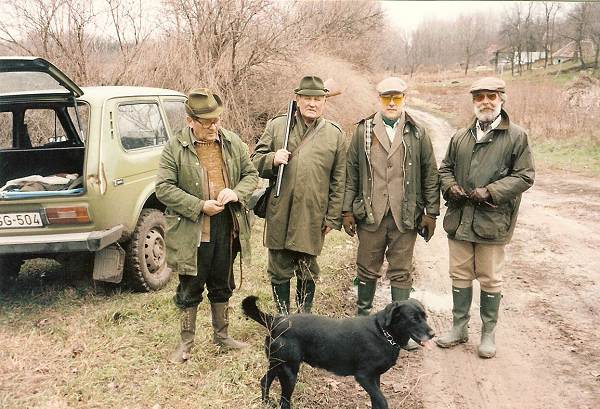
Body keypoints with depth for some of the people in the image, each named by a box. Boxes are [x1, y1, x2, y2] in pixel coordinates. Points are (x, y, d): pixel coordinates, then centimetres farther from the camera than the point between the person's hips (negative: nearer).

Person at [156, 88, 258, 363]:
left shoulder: (233, 143, 3)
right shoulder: (175, 148, -9)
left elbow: (251, 174, 9)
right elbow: (163, 188, -11)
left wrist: (236, 192, -13)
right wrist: (200, 206, -19)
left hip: (227, 228, 4)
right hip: (192, 231, -4)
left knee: (222, 286, 18)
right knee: (190, 289, 9)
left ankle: (221, 334, 36)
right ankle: (186, 342, 26)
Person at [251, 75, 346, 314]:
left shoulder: (335, 134, 6)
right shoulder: (276, 125, 6)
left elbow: (338, 181, 6)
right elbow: (255, 161, 9)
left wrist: (332, 218, 3)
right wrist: (273, 159, -14)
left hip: (313, 217, 0)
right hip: (279, 215, 1)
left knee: (307, 273, 10)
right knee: (279, 270, 10)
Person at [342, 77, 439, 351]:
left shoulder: (417, 134, 5)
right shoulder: (363, 131, 4)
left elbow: (430, 175, 7)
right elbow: (351, 173, 5)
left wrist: (431, 212, 3)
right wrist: (348, 210, 2)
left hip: (405, 216, 0)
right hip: (370, 214, 0)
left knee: (401, 272, 7)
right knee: (367, 269, 11)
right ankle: (363, 314, 29)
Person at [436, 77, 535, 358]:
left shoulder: (516, 136, -3)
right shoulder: (461, 136, 10)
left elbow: (525, 176, -7)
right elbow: (445, 168, 18)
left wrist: (489, 192, -16)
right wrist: (450, 187, -4)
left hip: (492, 221, -4)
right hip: (459, 219, 4)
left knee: (490, 280, 8)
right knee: (460, 276, 14)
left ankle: (488, 332, 24)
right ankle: (459, 327, 29)